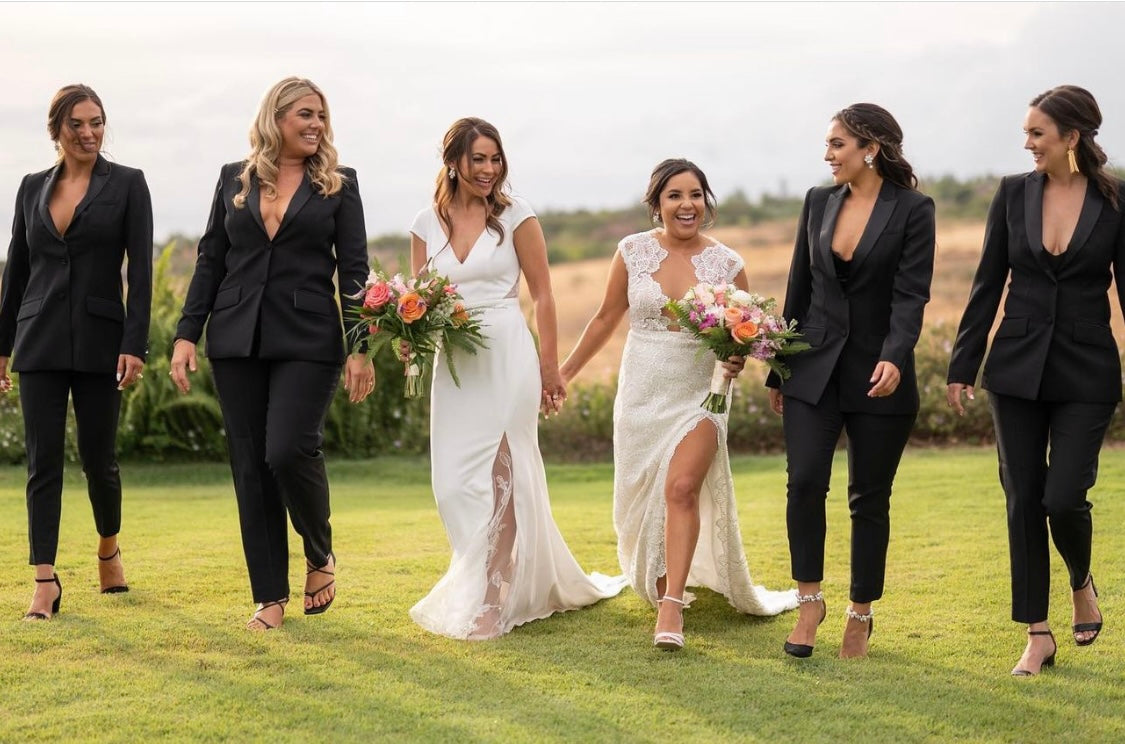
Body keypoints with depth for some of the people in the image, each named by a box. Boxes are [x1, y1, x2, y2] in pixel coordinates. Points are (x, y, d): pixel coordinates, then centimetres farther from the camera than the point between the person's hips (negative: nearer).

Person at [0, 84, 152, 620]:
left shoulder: (127, 184, 0)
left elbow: (141, 271, -6)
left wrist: (135, 345, -14)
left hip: (99, 339, -2)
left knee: (97, 456, 6)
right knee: (43, 460, -3)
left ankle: (109, 549, 33)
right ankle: (45, 581, -2)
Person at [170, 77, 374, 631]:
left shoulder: (337, 184, 5)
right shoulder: (234, 179, 11)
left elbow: (353, 269, 1)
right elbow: (210, 260, 11)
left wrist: (361, 348, -7)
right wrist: (187, 334, 3)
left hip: (308, 341, -3)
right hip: (237, 339, 3)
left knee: (289, 451, -17)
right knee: (250, 467, 2)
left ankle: (320, 555, 11)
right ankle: (269, 598, 10)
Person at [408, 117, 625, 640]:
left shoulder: (515, 216, -1)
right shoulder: (427, 224, 7)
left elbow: (543, 294, 1)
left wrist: (549, 368, -2)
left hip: (507, 356, -4)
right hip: (454, 362, 4)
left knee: (499, 475, -6)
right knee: (455, 480, 4)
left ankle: (491, 601, -1)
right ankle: (519, 580, 24)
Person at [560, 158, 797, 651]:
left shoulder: (727, 264, -4)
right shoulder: (633, 252, -1)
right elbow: (606, 319, 9)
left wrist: (739, 358, -16)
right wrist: (564, 372, 11)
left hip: (698, 394, -2)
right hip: (642, 392, 2)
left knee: (682, 488, -18)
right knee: (642, 496, 8)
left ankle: (672, 607, -16)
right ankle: (660, 585, 32)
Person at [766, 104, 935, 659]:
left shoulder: (913, 209, -5)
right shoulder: (818, 202, 8)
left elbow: (911, 294, -13)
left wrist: (895, 358, -30)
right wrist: (777, 368, 16)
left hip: (879, 374, -3)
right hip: (815, 368, 3)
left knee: (869, 498, 5)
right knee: (804, 482, -11)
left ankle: (861, 613, 19)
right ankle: (810, 600, 3)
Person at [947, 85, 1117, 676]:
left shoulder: (1114, 203, -5)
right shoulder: (1014, 193, 2)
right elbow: (988, 283, 5)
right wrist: (962, 366, 4)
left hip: (1086, 372, -3)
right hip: (1018, 368, 3)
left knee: (1064, 497, -9)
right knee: (1024, 500, 3)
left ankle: (1082, 584, 24)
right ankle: (1038, 635, 12)